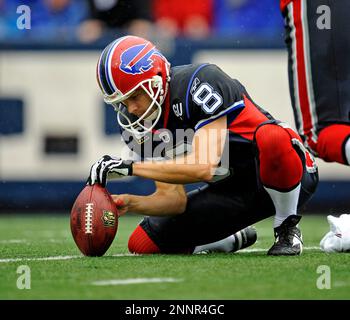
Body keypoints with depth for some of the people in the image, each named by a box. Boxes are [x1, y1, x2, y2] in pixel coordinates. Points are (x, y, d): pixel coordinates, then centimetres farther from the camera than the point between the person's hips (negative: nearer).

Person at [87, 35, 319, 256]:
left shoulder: (198, 84, -26)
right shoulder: (140, 122, -5)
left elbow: (204, 168, -34)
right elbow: (175, 199, -7)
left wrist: (131, 167, -33)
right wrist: (129, 203, -25)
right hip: (232, 188, 7)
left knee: (270, 138, -41)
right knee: (144, 245, -6)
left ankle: (288, 228, -16)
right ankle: (236, 239, 18)